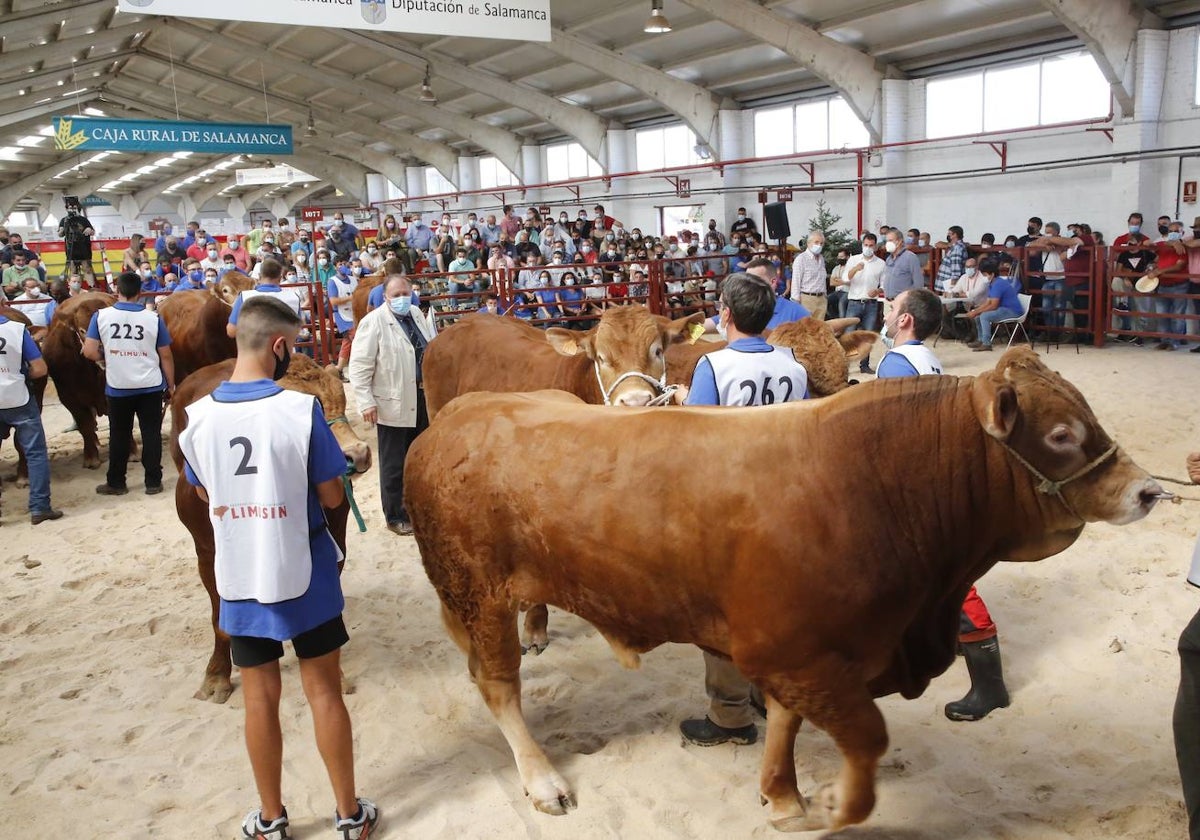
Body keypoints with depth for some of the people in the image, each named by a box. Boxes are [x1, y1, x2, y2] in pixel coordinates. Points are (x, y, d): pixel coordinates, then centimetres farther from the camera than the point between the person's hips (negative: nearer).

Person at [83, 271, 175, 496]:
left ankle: (115, 483, 21)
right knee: (151, 434, 9)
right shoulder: (153, 318, -8)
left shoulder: (101, 316, -7)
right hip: (151, 387, -1)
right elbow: (166, 356, -4)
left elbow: (89, 351, -9)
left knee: (119, 435, 13)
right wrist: (171, 385, 7)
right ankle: (153, 482, 12)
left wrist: (107, 357, 12)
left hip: (117, 388, 1)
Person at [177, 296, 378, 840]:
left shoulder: (198, 417, -6)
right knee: (323, 692, 11)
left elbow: (205, 493, 9)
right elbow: (331, 497, -11)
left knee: (260, 698, 14)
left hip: (239, 581, 3)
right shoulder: (301, 410, -18)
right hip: (305, 576, -2)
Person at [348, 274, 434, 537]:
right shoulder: (373, 322, -12)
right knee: (394, 465, 6)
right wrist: (366, 402, -18)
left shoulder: (417, 316, 8)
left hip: (422, 401, 6)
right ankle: (395, 516, 19)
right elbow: (359, 365, -14)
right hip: (393, 405, -6)